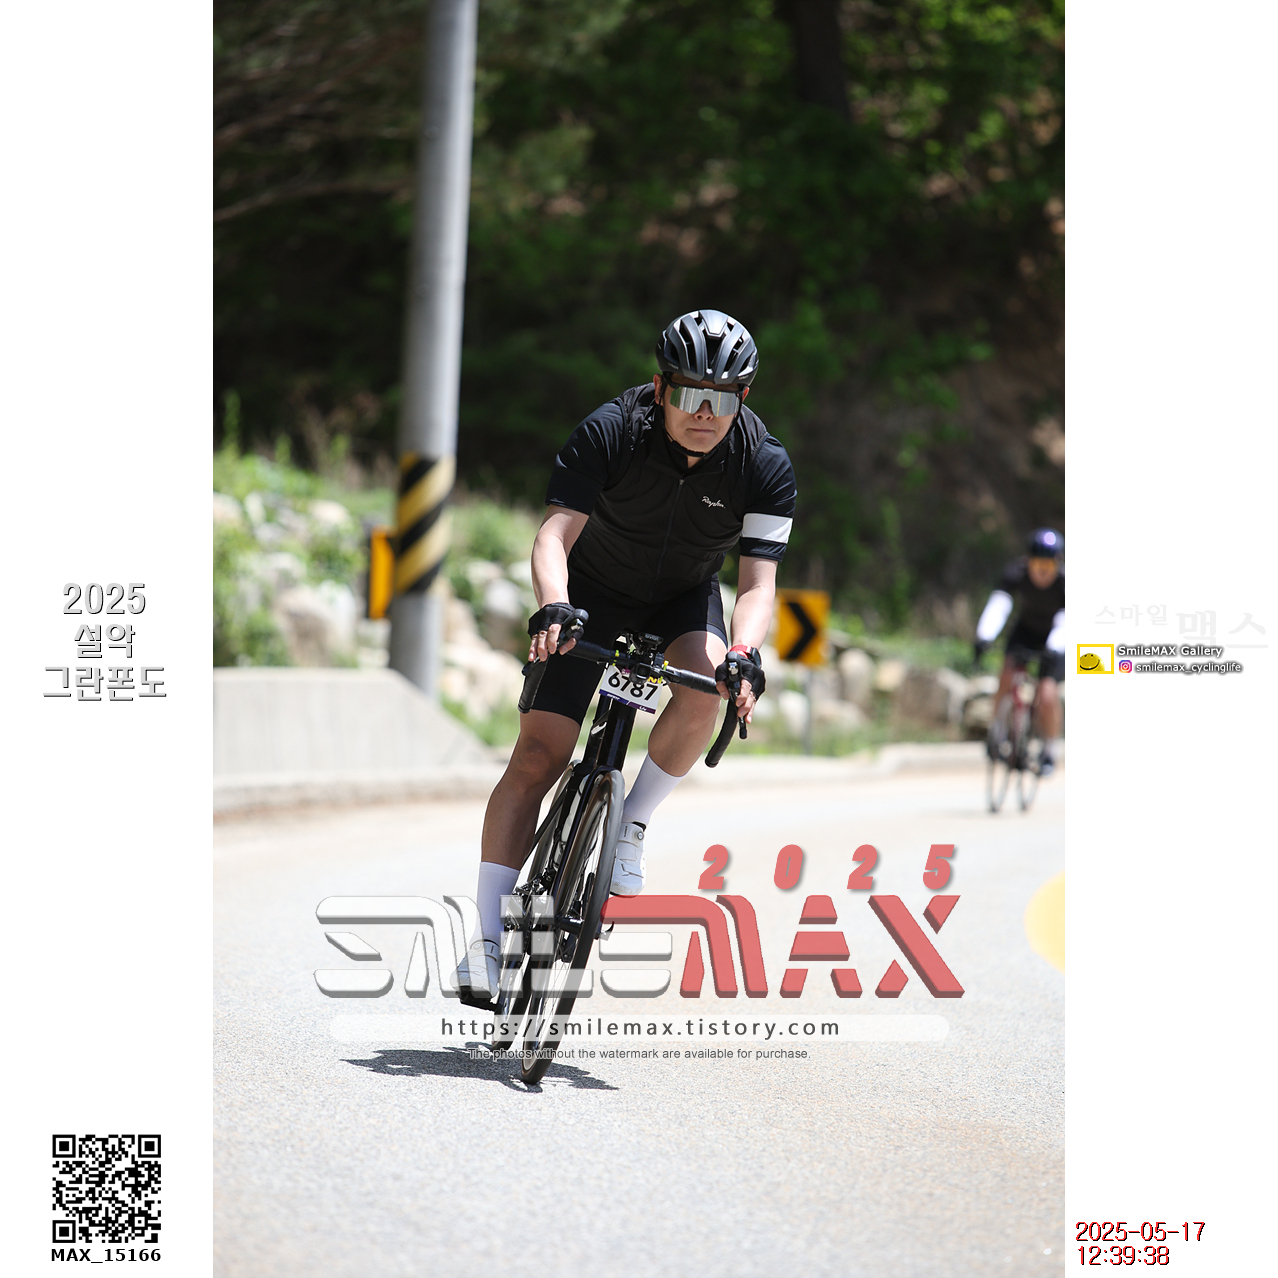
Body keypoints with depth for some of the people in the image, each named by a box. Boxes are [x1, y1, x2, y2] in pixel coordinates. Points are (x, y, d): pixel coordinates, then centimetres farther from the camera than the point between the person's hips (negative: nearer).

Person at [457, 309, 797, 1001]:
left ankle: (630, 826, -10)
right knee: (538, 755, -13)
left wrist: (744, 654, -47)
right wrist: (552, 607, -53)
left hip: (684, 598, 1)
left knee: (707, 686, -33)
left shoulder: (765, 465, -23)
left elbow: (758, 580, -27)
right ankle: (487, 939, -10)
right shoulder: (611, 432, -27)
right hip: (592, 591, -1)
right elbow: (556, 533, -34)